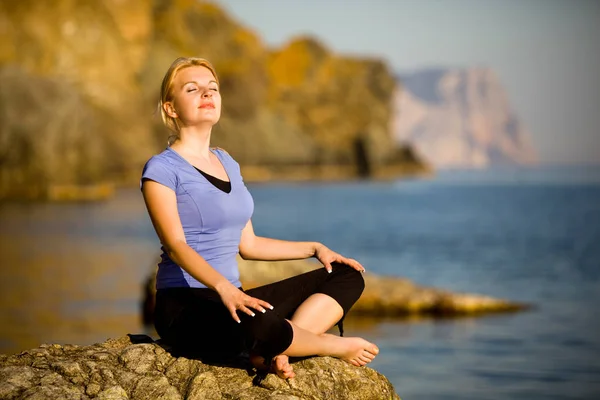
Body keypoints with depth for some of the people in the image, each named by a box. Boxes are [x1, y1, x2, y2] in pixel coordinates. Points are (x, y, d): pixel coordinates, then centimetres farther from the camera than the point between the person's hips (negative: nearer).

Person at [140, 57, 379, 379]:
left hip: (232, 299, 8)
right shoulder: (162, 170, -6)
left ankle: (274, 351, -20)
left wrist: (315, 249, 14)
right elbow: (176, 245, -19)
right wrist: (224, 288, -35)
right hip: (185, 307, -8)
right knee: (257, 325, -40)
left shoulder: (227, 163, 17)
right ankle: (337, 346, -8)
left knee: (347, 276, 3)